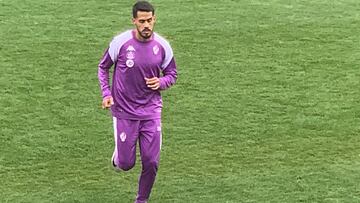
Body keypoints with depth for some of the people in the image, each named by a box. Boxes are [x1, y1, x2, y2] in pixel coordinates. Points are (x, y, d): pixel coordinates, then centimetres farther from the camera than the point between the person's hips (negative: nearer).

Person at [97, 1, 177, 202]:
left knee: (151, 163, -1)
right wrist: (106, 93, -7)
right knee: (126, 164, 1)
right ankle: (118, 156, 39)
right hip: (124, 112, -2)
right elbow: (103, 67, 5)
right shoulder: (121, 42, -11)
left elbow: (172, 74, 10)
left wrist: (161, 82, -12)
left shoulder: (163, 46, -5)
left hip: (151, 111, 2)